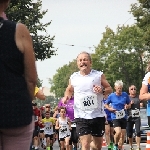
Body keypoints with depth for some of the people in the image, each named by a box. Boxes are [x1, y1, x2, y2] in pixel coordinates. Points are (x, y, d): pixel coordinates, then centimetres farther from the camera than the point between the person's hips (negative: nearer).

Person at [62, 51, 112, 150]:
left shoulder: (99, 75, -1)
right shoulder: (73, 78, 4)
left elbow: (109, 89, 4)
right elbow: (69, 90, 22)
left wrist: (102, 90, -17)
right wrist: (66, 97, 0)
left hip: (98, 115, 1)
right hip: (81, 116, -1)